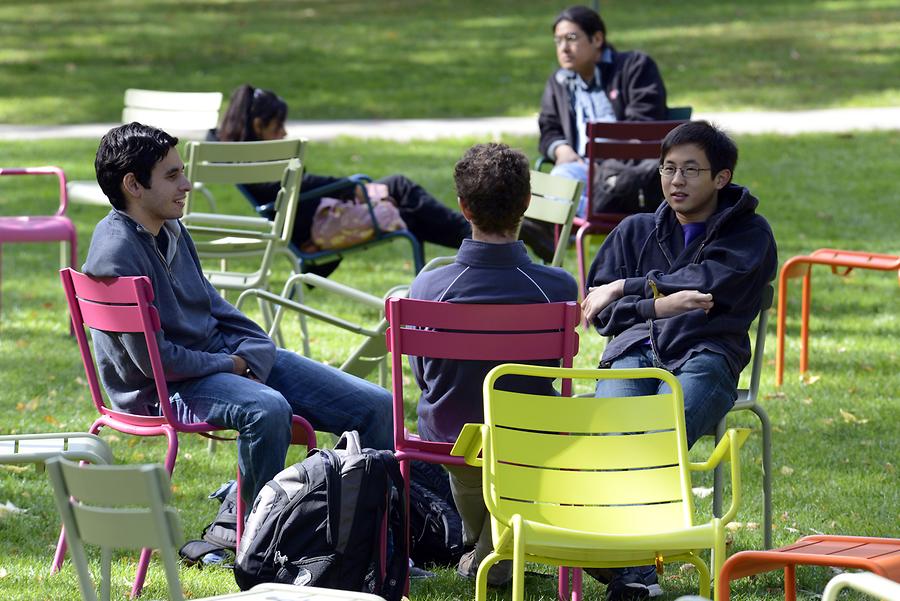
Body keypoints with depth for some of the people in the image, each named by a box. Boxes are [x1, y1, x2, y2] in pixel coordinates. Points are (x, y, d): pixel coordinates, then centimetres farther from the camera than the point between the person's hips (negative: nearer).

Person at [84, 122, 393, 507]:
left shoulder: (170, 229, 10)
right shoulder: (115, 255, -18)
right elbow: (153, 360, -21)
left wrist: (257, 353, -1)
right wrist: (230, 366, -9)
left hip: (228, 356, 9)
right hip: (166, 388, -9)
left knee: (374, 406, 2)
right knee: (266, 410, -41)